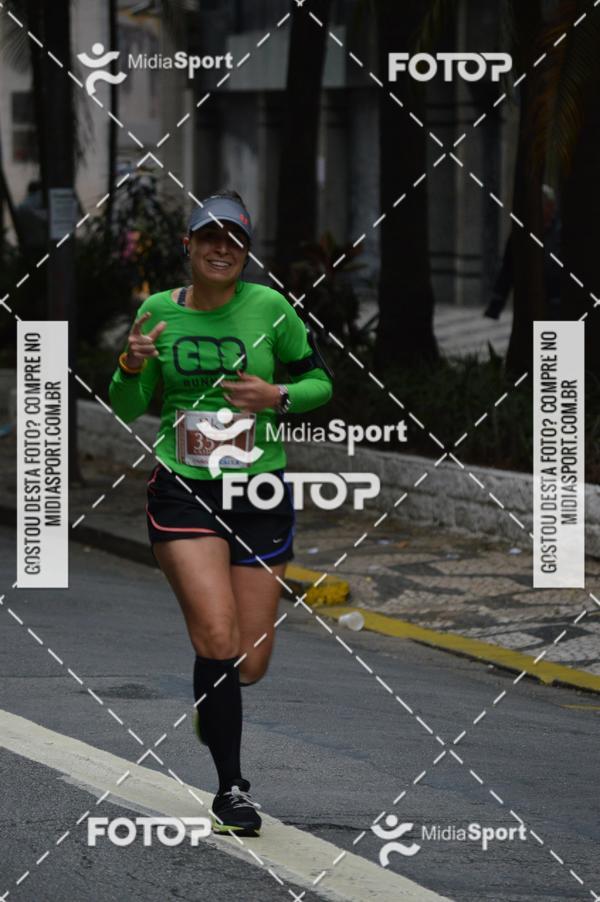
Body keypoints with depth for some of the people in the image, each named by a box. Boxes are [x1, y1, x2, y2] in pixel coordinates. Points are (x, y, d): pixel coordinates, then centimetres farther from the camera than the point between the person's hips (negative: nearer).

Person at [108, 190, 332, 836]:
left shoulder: (269, 309, -1)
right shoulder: (158, 311, 3)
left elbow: (320, 381, 8)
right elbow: (128, 409, 11)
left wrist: (277, 396, -13)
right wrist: (132, 366, -10)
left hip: (261, 496, 1)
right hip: (182, 492, -1)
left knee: (249, 665, 2)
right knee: (218, 641, -18)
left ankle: (211, 704, 40)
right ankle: (231, 788, -4)